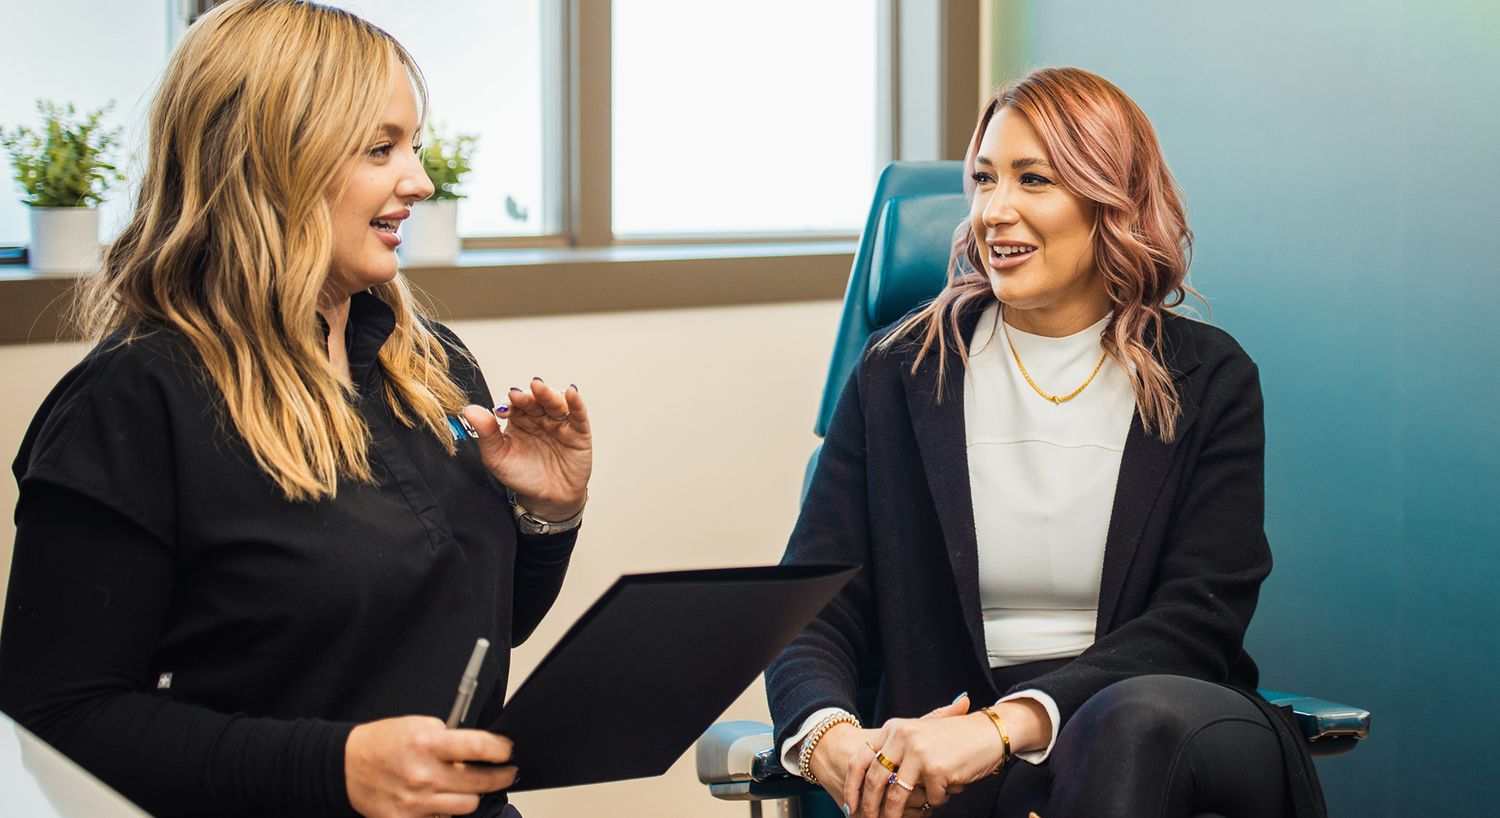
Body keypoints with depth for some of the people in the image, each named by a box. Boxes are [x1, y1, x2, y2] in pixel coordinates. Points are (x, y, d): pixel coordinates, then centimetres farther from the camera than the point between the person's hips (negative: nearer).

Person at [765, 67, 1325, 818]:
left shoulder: (1208, 378, 6)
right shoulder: (901, 372, 9)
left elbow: (1196, 621, -5)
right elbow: (813, 609, 4)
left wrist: (1005, 726, -21)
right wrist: (830, 740, -21)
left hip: (1174, 734, 1)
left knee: (1140, 717, -37)